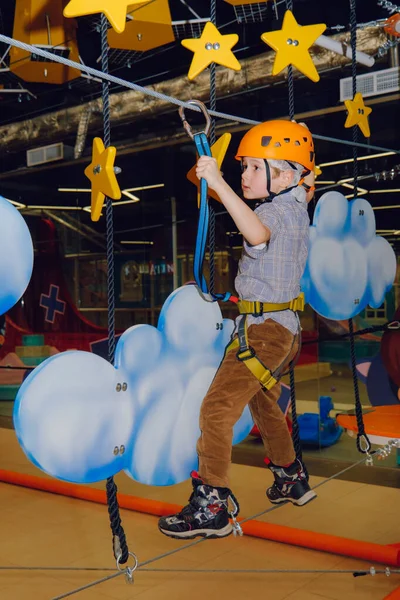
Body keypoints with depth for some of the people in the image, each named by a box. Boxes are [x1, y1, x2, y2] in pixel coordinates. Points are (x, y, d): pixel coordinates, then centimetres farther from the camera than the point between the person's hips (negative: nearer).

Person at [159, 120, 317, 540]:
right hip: (280, 326, 11)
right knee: (263, 405, 26)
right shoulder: (295, 206, 12)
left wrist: (218, 183, -45)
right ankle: (291, 480, 42)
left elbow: (257, 233, -43)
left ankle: (211, 507, -5)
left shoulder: (280, 210, -17)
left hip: (264, 327, -11)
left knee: (216, 409, -10)